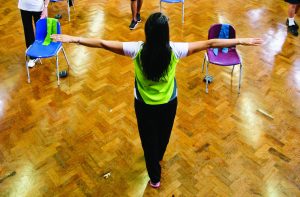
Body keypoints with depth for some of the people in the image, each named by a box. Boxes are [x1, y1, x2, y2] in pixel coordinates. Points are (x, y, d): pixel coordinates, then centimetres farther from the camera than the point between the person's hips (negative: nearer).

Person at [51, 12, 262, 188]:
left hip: (144, 105, -1)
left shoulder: (137, 49, -23)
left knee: (149, 138, 20)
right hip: (168, 103, 1)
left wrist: (73, 38, -10)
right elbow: (209, 43, -18)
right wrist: (241, 41, -10)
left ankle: (155, 177, 36)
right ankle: (158, 156, 61)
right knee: (164, 133, 30)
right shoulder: (174, 50, -22)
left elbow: (103, 43, -19)